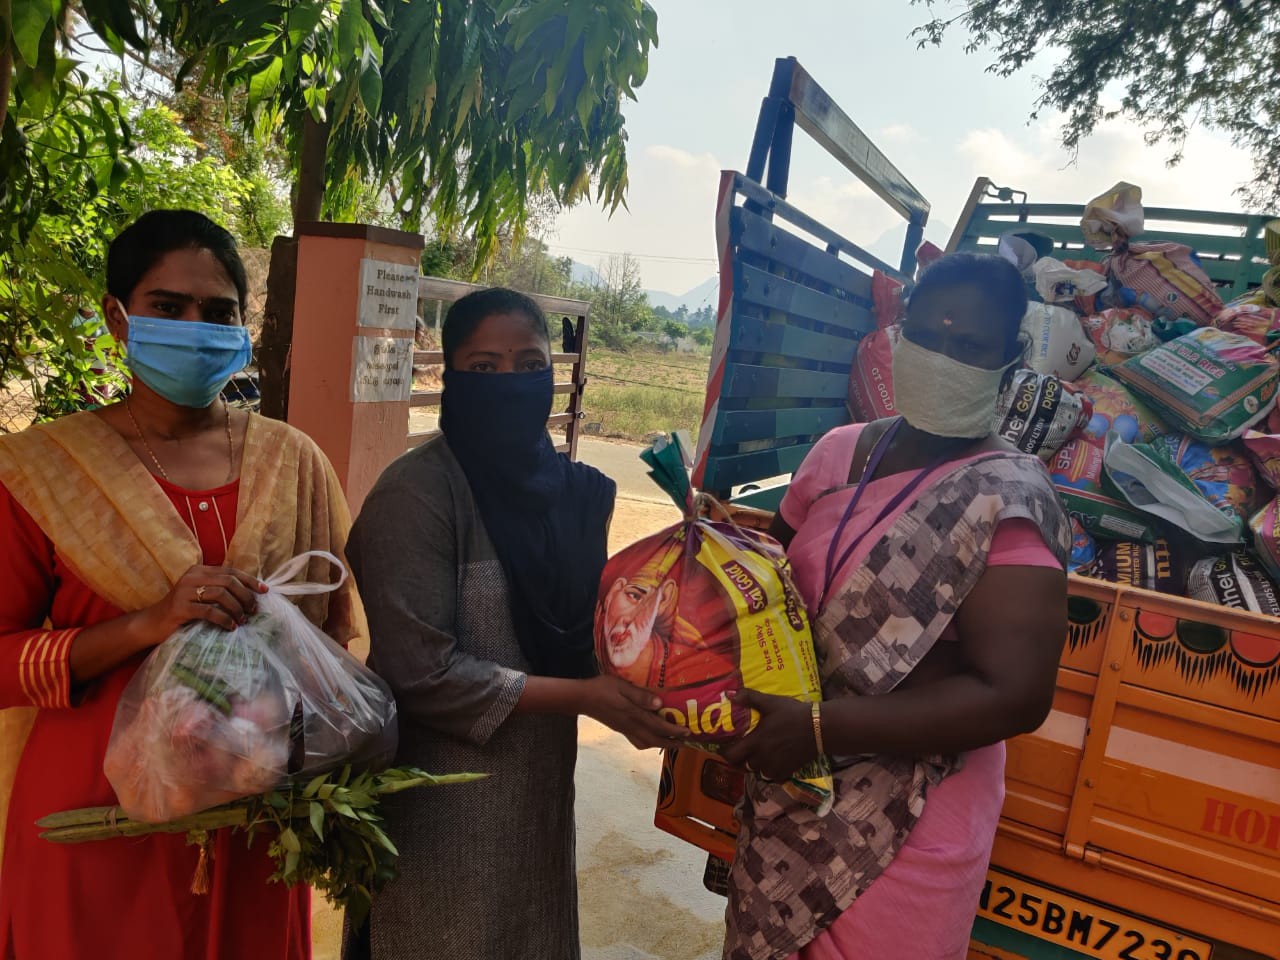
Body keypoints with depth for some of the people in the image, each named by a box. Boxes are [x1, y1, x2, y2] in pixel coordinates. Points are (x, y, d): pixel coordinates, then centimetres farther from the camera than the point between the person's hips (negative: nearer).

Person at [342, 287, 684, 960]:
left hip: (541, 780, 6)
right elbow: (421, 672, -23)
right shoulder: (416, 493, -19)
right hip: (445, 799, -6)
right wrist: (582, 697, -21)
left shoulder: (570, 487, 0)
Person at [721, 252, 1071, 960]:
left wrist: (819, 728, -25)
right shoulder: (838, 452, -1)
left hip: (908, 827, -5)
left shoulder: (1008, 502, -17)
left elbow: (1013, 696, -22)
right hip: (785, 793, 6)